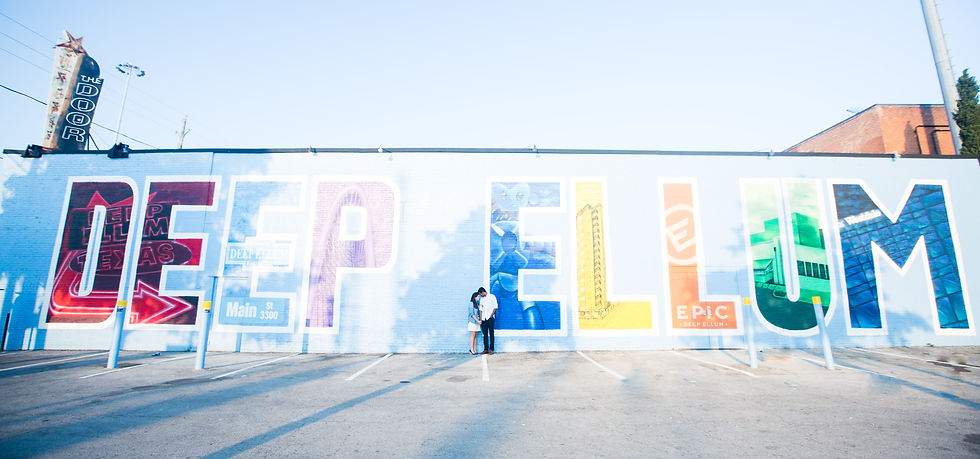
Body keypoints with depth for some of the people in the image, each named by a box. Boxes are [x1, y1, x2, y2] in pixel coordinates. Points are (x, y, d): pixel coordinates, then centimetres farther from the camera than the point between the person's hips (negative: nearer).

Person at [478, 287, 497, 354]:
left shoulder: (492, 297, 0)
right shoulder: (482, 299, 15)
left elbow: (495, 307, -4)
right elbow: (480, 309, 11)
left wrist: (491, 315, -11)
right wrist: (480, 320, 4)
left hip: (490, 318, -5)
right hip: (484, 318, 5)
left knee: (491, 333, -4)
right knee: (485, 334, 5)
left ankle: (491, 349, -2)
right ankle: (486, 349, 9)